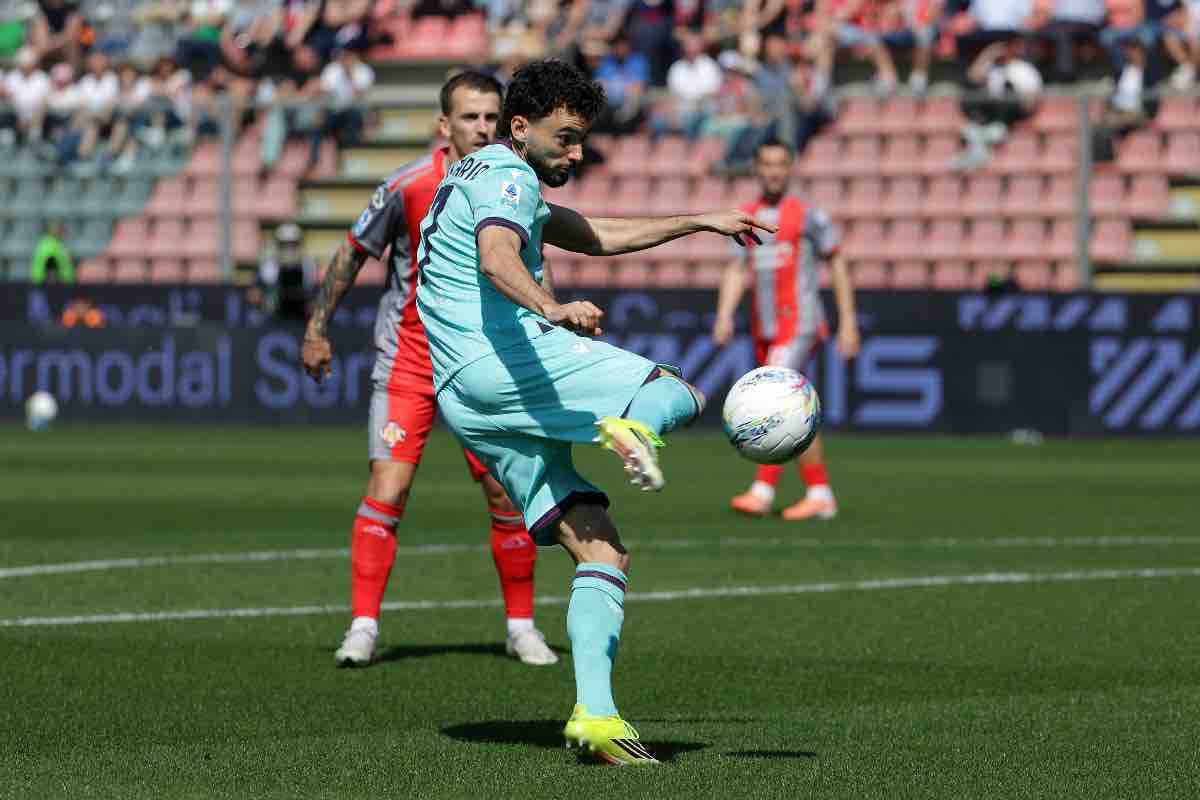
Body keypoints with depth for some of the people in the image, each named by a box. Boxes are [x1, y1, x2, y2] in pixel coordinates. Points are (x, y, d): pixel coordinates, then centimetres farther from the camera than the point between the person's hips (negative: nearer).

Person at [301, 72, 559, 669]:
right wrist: (317, 328, 0)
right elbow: (353, 253, 0)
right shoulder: (409, 186, -12)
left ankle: (521, 627, 15)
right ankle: (363, 627, -4)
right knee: (387, 489, -12)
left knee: (507, 495, 0)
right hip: (408, 358, -2)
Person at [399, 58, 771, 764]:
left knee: (603, 554, 2)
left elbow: (594, 238, 39)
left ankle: (596, 713, -10)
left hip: (464, 401, 9)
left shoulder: (481, 180, 30)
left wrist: (701, 223, 39)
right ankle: (633, 429, -32)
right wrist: (553, 308, -46)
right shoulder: (506, 178, -4)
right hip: (514, 360, -9)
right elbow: (497, 260, -26)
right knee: (682, 394, 1)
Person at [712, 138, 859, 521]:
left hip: (799, 326, -6)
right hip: (764, 329, 6)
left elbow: (838, 265, 1)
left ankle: (763, 490, -22)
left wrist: (848, 322, -3)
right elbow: (736, 271, 9)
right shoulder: (746, 218, 13)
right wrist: (724, 316, -7)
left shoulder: (807, 215, -3)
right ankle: (820, 494, 15)